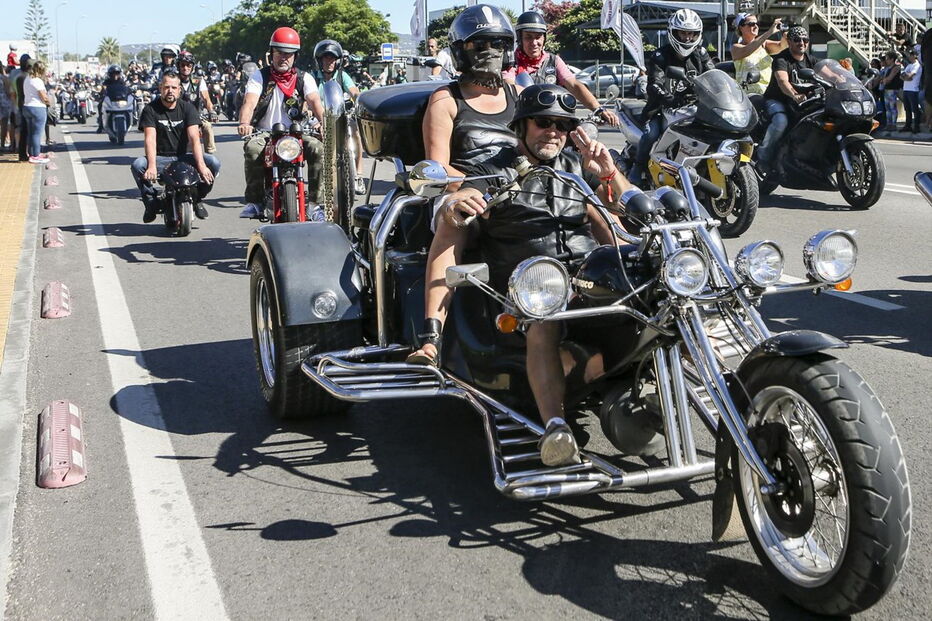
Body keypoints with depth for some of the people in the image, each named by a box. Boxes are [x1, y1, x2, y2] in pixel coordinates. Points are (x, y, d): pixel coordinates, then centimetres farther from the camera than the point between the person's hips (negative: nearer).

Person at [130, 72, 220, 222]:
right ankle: (152, 201, -8)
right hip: (160, 159, -1)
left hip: (182, 157, 1)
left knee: (214, 163, -23)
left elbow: (194, 138, -12)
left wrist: (201, 165, -27)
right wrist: (152, 166, -33)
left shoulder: (187, 108, 1)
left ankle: (197, 198, -1)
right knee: (137, 165, -31)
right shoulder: (150, 109, -3)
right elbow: (150, 138, -16)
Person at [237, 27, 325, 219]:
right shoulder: (259, 76, 6)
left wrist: (324, 121, -31)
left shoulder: (304, 78, 10)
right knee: (252, 149, -34)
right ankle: (254, 201, -22)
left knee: (318, 149, -27)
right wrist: (244, 123, -32)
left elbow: (314, 101, -9)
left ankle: (314, 201, -19)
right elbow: (249, 102, -10)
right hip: (264, 133, -1)